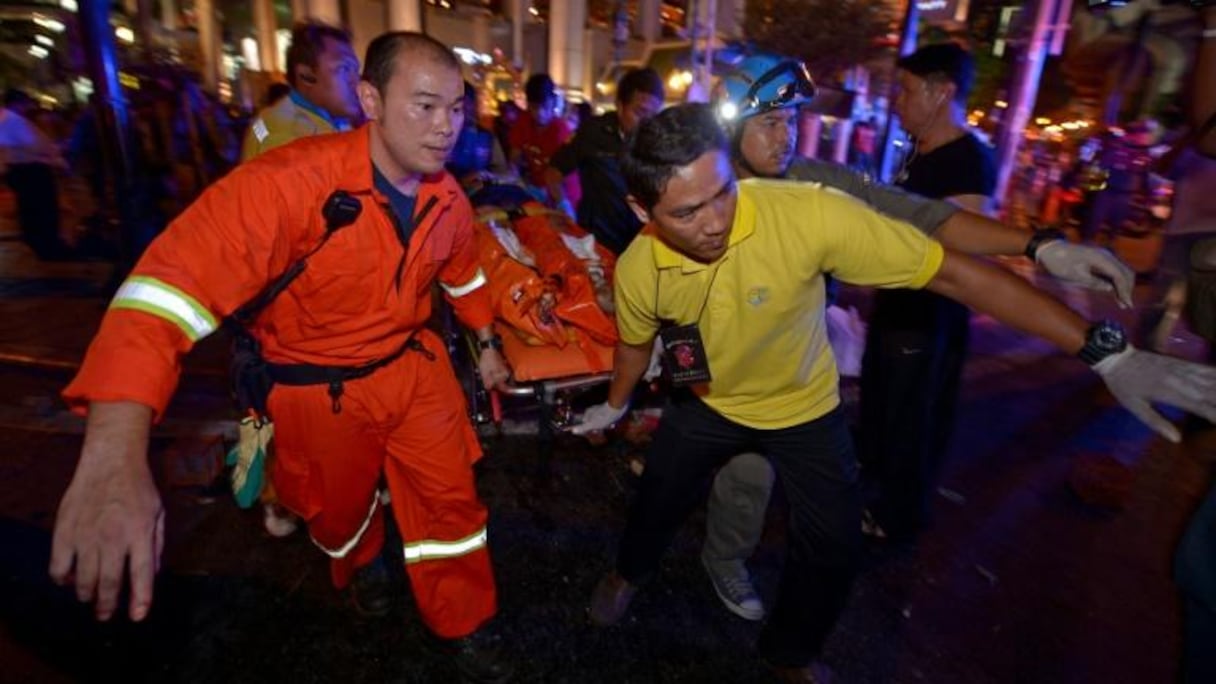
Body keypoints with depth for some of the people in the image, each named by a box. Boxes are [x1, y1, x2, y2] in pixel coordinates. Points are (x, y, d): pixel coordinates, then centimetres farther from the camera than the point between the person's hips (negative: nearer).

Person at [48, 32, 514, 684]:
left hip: (415, 366, 4)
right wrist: (114, 458, -49)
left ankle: (464, 630, 36)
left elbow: (463, 274, 12)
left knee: (452, 500, 10)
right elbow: (175, 279, -39)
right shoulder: (292, 179, -29)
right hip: (320, 388, -3)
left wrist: (487, 344, 18)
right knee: (341, 507, 23)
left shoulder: (448, 199, -9)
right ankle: (359, 564, 61)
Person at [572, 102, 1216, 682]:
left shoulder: (806, 213, -37)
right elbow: (636, 344, -1)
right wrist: (615, 406, 17)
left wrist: (1105, 351, -31)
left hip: (803, 406, -1)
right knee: (657, 500, 16)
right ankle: (629, 571, 53)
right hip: (709, 404, 2)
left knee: (832, 547, 6)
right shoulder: (637, 271, -25)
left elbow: (954, 273, -30)